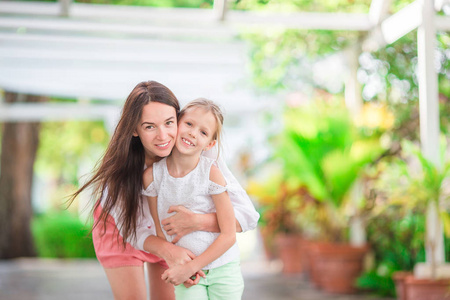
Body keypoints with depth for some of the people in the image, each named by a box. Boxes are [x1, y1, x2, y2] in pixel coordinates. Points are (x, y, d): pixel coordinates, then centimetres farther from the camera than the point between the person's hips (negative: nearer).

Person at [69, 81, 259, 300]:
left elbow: (248, 215, -35)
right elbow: (132, 229, -24)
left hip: (171, 232, 2)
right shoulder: (119, 165, -35)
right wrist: (167, 250, -45)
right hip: (120, 228, -1)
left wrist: (197, 222, -51)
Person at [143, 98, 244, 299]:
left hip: (223, 268, -1)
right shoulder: (152, 175, -8)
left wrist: (190, 267, -15)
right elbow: (161, 231, 0)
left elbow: (228, 236, -13)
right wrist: (179, 265, -14)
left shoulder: (211, 173, -15)